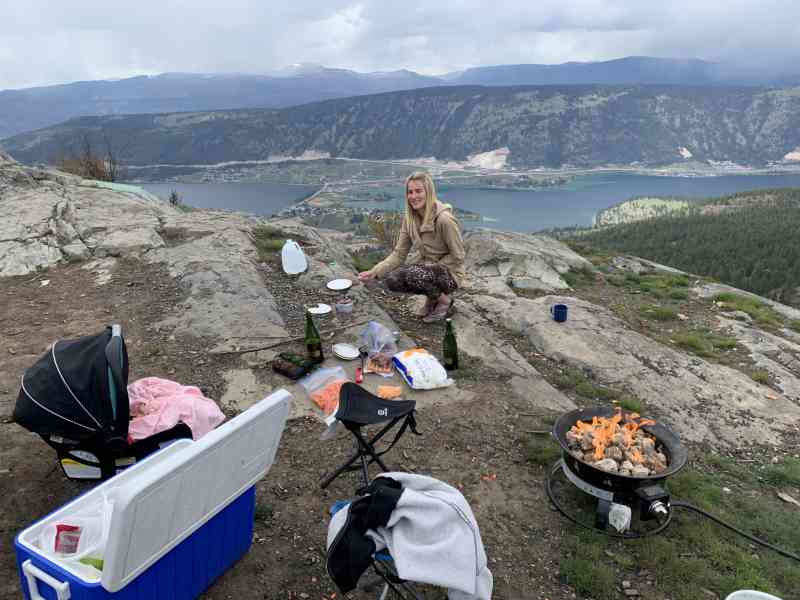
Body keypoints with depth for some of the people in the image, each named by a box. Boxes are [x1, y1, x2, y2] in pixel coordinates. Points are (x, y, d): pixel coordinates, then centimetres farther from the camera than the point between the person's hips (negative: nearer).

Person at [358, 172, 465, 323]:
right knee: (391, 279, -16)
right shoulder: (409, 219, -4)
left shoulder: (444, 219, -24)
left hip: (449, 274, -6)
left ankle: (445, 300, -4)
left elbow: (457, 257, -17)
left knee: (412, 274, -33)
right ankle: (433, 295, 8)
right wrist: (375, 272, -17)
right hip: (428, 270, 7)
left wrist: (431, 267, -19)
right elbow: (399, 254, -4)